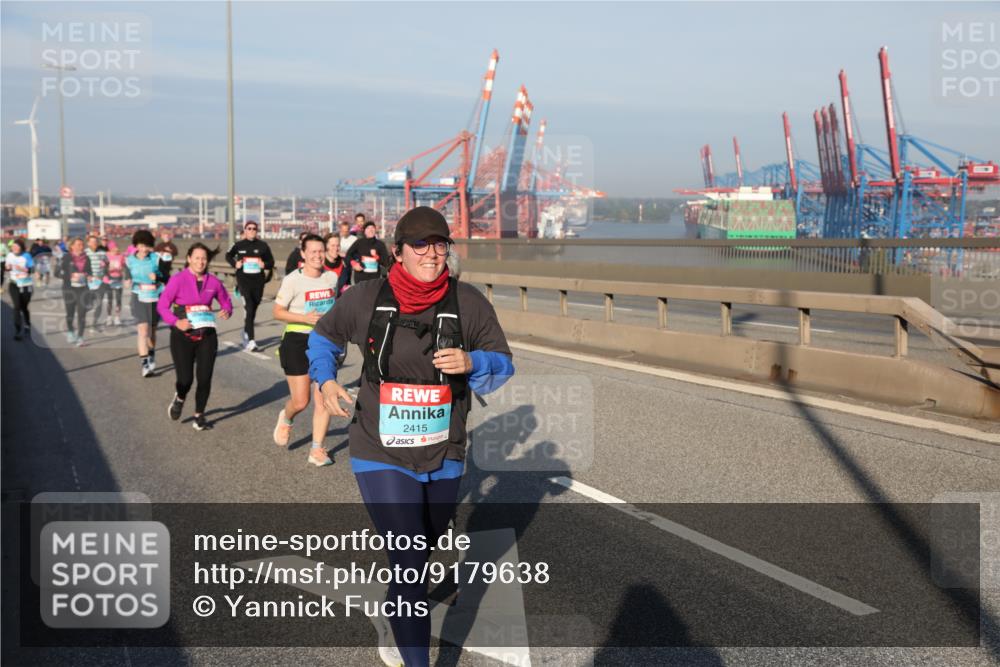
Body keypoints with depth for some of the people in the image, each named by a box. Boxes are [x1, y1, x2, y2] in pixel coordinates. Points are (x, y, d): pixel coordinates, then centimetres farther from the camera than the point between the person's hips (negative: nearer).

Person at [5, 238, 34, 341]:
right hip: (14, 284, 2)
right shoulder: (9, 255, -3)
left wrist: (22, 268, -32)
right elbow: (6, 266, 11)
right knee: (17, 307, -10)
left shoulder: (26, 256, -12)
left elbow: (32, 269, -15)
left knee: (24, 307, 12)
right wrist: (7, 267, -13)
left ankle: (28, 325, 38)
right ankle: (18, 331, -6)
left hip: (26, 285, -2)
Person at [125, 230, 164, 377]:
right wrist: (129, 281, -2)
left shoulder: (156, 259, -4)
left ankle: (151, 357, 36)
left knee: (152, 330, 14)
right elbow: (128, 278, 16)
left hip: (155, 298, 1)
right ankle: (144, 362, -13)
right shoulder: (130, 260, 1)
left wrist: (157, 277, -21)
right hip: (139, 298, -1)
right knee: (142, 329, -13)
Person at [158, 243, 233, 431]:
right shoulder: (178, 279, -8)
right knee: (185, 379, -6)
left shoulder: (213, 281, 2)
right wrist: (176, 322, -23)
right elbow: (162, 305, -8)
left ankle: (199, 416, 20)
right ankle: (179, 399, 31)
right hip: (183, 336, -3)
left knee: (205, 378, 0)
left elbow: (226, 301, 16)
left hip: (207, 335, 3)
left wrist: (227, 311, -7)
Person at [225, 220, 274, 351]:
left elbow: (271, 261, 11)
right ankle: (251, 340, -20)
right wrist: (235, 263, 1)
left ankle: (246, 332, 39)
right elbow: (228, 256, 19)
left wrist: (265, 265, -10)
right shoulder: (239, 245, 3)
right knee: (249, 309, -15)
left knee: (253, 310, 13)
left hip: (258, 281, 2)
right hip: (244, 280, -2)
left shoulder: (262, 245, 4)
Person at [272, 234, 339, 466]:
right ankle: (285, 419, 35)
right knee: (300, 402, -1)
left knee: (324, 400, -3)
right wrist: (305, 318, -21)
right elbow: (278, 312, -9)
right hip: (297, 342, -4)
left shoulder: (332, 277, 4)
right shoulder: (293, 280, -11)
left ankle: (317, 450, 8)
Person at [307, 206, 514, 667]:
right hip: (382, 457, -3)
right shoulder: (365, 299, -9)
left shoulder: (468, 303, -7)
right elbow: (323, 336, 10)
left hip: (444, 457, 4)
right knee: (410, 564, -12)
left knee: (425, 544, 25)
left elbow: (502, 366, -2)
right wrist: (325, 379, -6)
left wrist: (470, 363, -23)